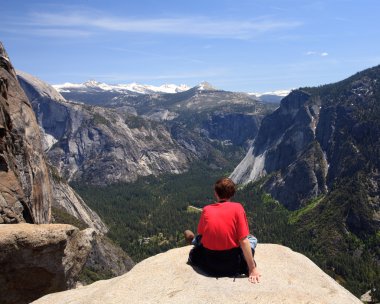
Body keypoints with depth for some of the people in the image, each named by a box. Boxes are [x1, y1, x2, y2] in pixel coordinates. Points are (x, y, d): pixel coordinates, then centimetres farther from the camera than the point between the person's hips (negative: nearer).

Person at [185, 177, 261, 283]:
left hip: (208, 265, 2)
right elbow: (243, 241, -15)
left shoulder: (206, 209, -3)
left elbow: (201, 234, 6)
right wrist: (252, 268, -10)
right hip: (232, 265, -2)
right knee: (252, 239, 22)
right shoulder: (237, 208, -12)